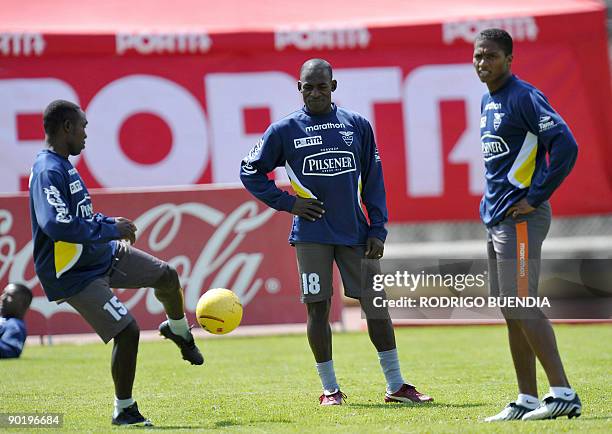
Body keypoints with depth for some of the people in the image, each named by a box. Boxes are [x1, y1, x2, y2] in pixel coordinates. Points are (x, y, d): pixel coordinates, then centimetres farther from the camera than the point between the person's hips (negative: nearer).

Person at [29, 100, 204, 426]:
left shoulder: (63, 166, 9)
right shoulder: (48, 172, -24)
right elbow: (57, 225, -36)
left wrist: (114, 227, 7)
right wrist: (111, 230, -25)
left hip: (104, 255, 10)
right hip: (74, 275, -10)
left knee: (166, 276, 15)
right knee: (127, 331, -16)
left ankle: (178, 331, 46)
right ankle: (124, 411, 2)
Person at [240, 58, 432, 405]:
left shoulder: (358, 125, 6)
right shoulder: (285, 130, 1)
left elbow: (373, 180, 9)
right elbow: (251, 171, 8)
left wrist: (377, 230, 2)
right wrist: (287, 202, -1)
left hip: (355, 231, 2)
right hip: (312, 233, -1)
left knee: (376, 304, 0)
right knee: (318, 308, 0)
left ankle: (396, 386, 7)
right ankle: (330, 389, 10)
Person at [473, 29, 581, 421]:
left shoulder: (523, 97, -12)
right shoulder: (488, 102, 17)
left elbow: (566, 145, -21)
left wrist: (535, 198, -18)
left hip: (520, 219, -9)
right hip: (496, 219, 9)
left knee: (523, 309, -11)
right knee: (512, 313, 8)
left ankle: (563, 393, -9)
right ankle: (527, 401, 11)